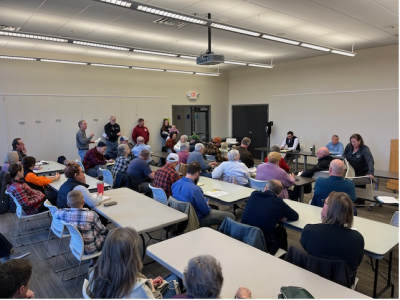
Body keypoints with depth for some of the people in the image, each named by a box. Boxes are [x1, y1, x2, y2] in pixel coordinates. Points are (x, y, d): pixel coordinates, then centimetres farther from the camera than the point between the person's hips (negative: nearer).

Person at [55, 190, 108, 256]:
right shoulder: (91, 215, -32)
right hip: (91, 249, -5)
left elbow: (56, 213, 7)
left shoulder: (64, 213, -20)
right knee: (106, 232, 22)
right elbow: (102, 230, -15)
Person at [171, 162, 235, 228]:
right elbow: (206, 210, -20)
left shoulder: (175, 184, -6)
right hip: (197, 220, -8)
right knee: (230, 216, -1)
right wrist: (207, 204, 3)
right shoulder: (195, 189, -31)